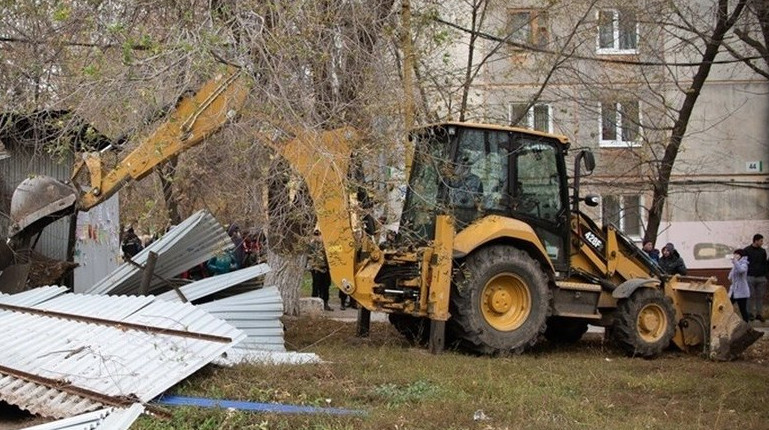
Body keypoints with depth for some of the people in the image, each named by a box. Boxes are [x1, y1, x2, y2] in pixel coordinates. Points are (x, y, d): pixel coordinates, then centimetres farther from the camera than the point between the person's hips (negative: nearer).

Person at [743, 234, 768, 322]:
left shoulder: (763, 251, 11)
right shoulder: (747, 250, -1)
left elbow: (765, 264, 17)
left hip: (761, 277, 4)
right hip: (750, 277, -3)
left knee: (760, 296, 3)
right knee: (751, 296, -2)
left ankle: (759, 314, 10)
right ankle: (751, 314, 7)